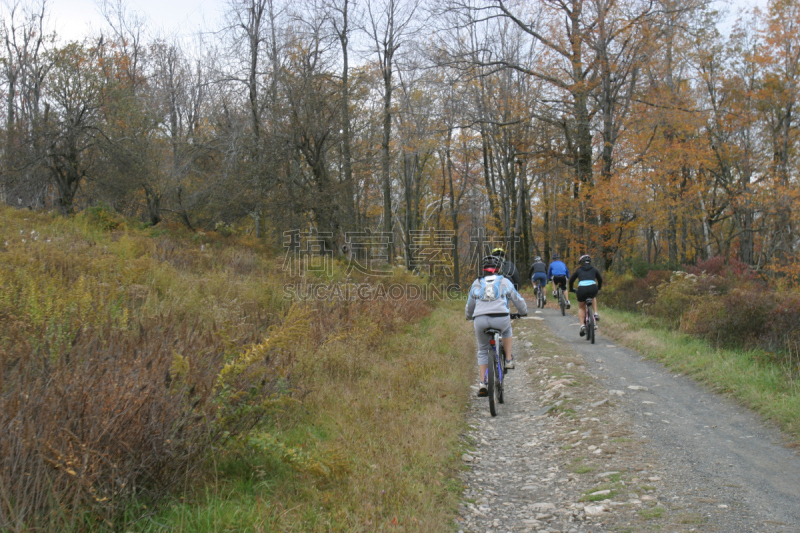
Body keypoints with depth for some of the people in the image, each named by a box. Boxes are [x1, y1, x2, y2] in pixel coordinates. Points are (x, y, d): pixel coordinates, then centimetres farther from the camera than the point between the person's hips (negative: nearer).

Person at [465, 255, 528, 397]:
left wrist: (469, 316, 54)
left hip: (480, 320, 1)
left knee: (482, 351, 18)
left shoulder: (476, 283, 23)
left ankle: (482, 382, 9)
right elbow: (517, 299, 27)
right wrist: (523, 311, 47)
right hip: (501, 319, -1)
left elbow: (469, 305, 33)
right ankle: (508, 359, 28)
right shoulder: (505, 281, 18)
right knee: (507, 330, 35)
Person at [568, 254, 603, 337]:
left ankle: (582, 325, 2)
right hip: (593, 288, 1)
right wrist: (599, 288, 52)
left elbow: (571, 280, 24)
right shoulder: (594, 269, 23)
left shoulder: (578, 270, 19)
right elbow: (600, 279, 34)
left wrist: (571, 289, 41)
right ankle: (595, 314, 20)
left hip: (582, 289, -1)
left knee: (581, 308, 21)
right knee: (593, 297, 38)